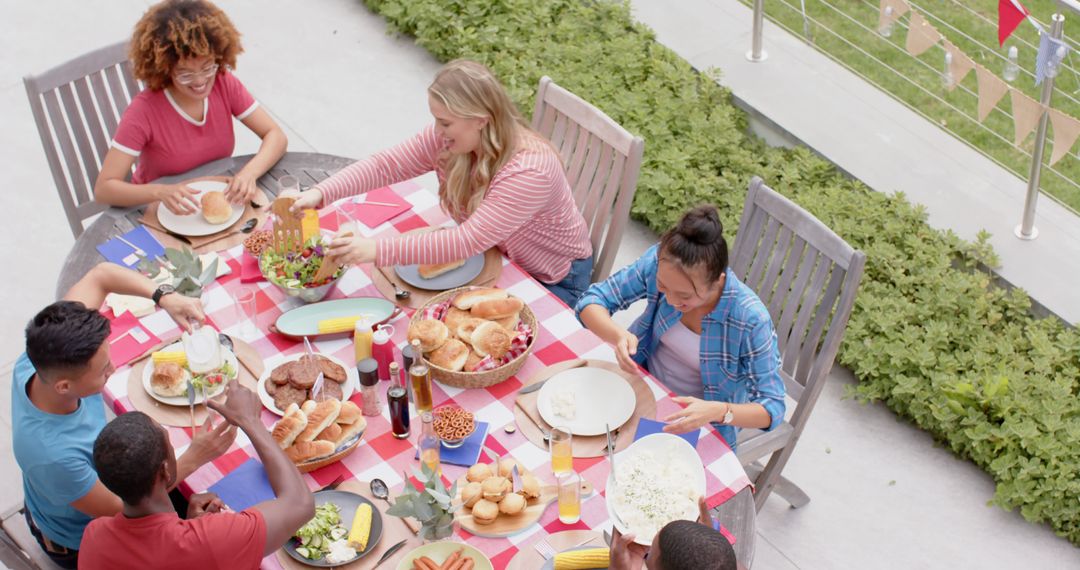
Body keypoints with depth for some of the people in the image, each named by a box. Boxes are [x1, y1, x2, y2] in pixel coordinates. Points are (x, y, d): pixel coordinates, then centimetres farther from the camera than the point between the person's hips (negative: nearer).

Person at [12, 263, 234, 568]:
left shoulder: (36, 362, -28)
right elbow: (117, 511, -29)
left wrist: (164, 296, -31)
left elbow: (100, 275, -16)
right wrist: (192, 460, -34)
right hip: (80, 543, -6)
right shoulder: (54, 454, -47)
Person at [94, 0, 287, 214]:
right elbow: (103, 188, -23)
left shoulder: (224, 84, -10)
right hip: (163, 214, -2)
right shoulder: (145, 110, -22)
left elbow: (275, 135, -10)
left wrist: (249, 172, -30)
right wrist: (160, 192, -41)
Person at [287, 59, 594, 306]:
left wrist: (378, 250, -46)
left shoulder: (528, 171, -37)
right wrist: (321, 193, -32)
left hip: (553, 281, -6)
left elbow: (467, 241, -42)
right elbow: (384, 165, -16)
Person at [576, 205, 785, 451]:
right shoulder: (659, 262, -24)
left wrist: (718, 411, -44)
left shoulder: (751, 319, -31)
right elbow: (592, 301, -15)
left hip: (699, 428, -4)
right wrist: (618, 335, -36)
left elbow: (772, 408, -25)